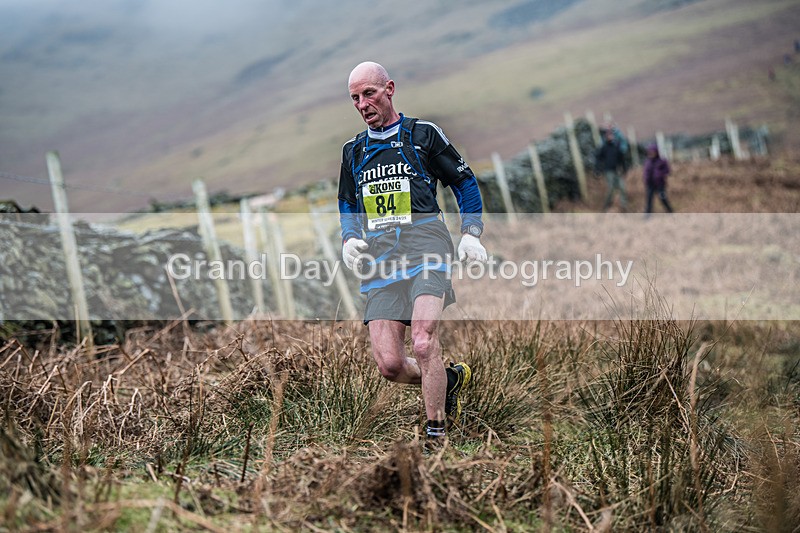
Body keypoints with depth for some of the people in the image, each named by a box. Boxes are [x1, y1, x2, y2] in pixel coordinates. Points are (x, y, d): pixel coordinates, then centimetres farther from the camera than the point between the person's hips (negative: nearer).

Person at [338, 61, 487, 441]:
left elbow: (465, 182, 14)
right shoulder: (353, 150, 22)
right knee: (389, 364, -9)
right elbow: (347, 206, 32)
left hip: (424, 242, -4)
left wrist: (471, 234, 3)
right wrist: (349, 240, 11)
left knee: (423, 342, -25)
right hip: (378, 257, 4)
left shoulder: (423, 134, 9)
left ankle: (436, 432, -13)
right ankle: (449, 380, 21)